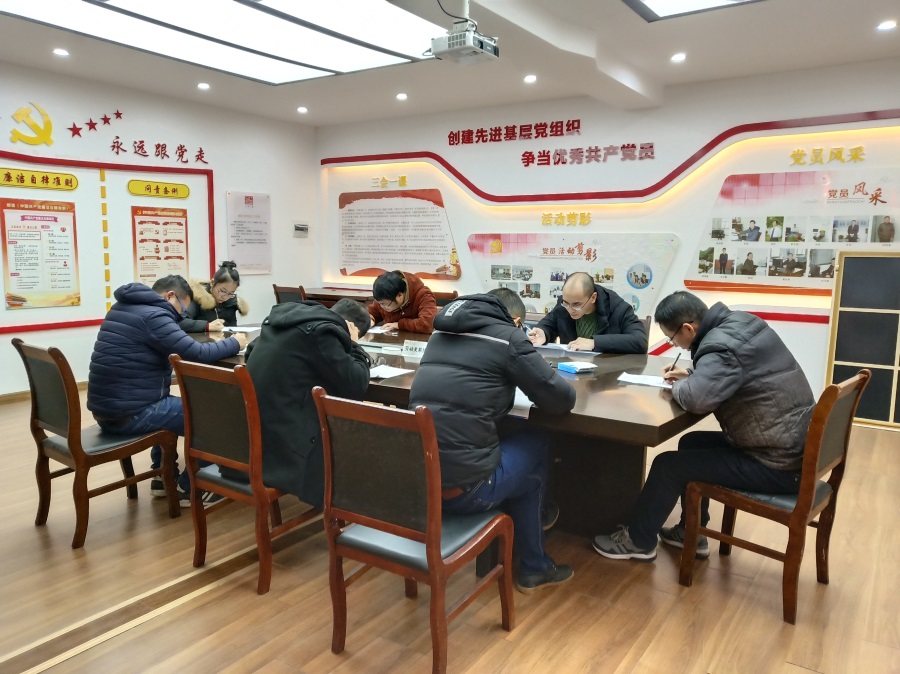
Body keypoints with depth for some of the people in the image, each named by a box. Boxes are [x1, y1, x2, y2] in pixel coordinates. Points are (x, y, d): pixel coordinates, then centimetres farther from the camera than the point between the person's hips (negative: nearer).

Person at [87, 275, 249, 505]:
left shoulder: (123, 308, 13)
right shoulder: (152, 315, -16)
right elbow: (198, 354, -21)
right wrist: (234, 343, -5)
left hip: (107, 409, 10)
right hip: (129, 413, -10)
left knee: (173, 404, 33)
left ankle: (163, 477, 33)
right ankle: (189, 488, 11)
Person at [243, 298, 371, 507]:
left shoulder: (289, 315, 11)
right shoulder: (322, 331, -15)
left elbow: (251, 352, 28)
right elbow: (355, 386, -12)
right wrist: (353, 346, 4)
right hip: (279, 441, -10)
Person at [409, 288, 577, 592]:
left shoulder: (441, 332, 15)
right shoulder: (507, 336, -4)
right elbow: (562, 399, 0)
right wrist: (545, 378, 20)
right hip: (463, 487, -6)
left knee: (508, 436, 28)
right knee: (535, 445, 21)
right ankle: (533, 568, 33)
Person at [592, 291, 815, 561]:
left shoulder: (723, 345, -24)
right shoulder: (738, 323, 5)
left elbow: (695, 397, -38)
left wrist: (679, 385, -14)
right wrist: (691, 375, 10)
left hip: (778, 463, -9)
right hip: (792, 445, 9)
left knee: (668, 465, -3)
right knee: (691, 443, 21)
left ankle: (638, 541, 17)